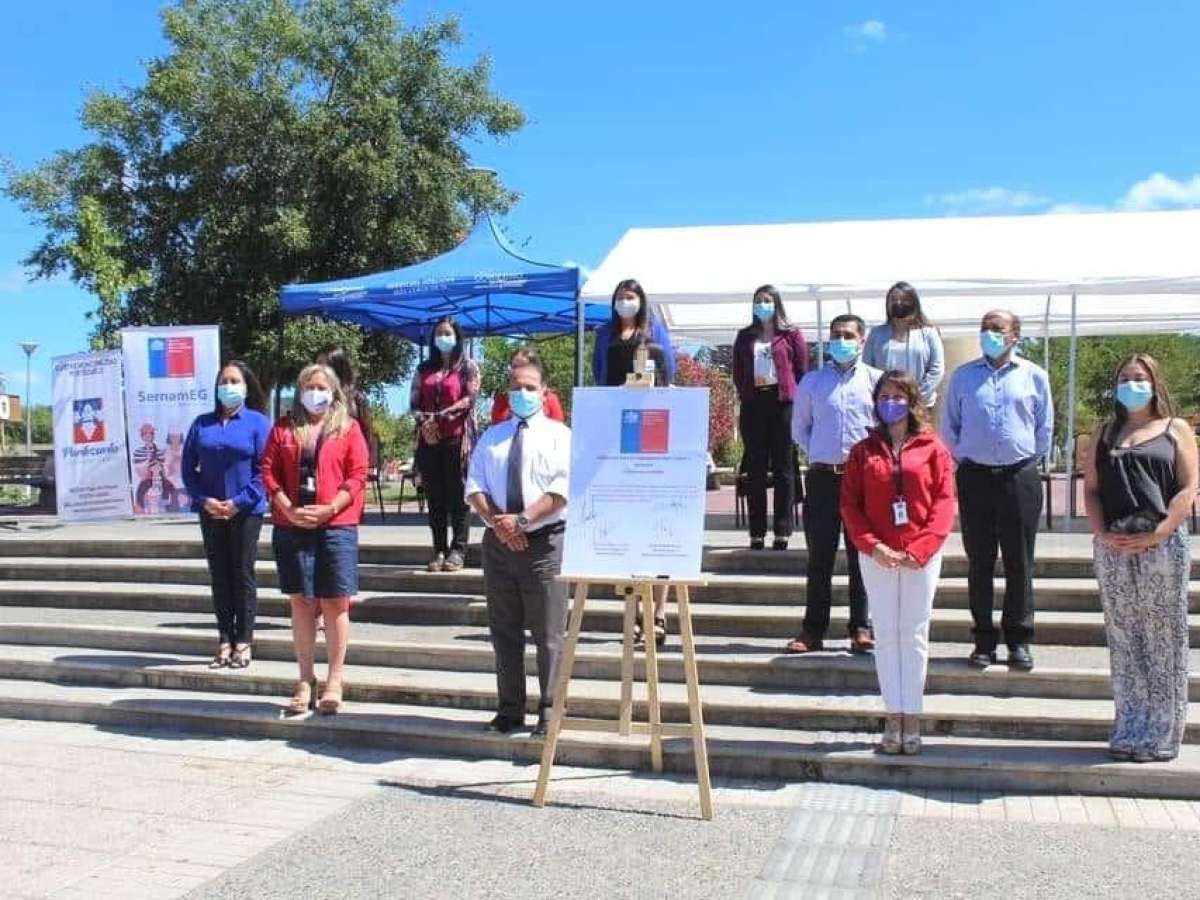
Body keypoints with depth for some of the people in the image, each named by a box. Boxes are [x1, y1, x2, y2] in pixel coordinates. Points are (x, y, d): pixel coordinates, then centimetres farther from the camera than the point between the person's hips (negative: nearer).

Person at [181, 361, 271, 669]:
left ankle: (243, 643, 9)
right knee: (219, 576, 7)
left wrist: (238, 501, -15)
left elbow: (264, 469, -7)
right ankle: (224, 641, 14)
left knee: (243, 575, 2)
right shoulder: (202, 423, 9)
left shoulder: (258, 422, -1)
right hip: (211, 512, 3)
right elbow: (187, 467, 7)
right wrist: (204, 499, -7)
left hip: (245, 511, -3)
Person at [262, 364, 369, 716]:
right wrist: (289, 509, -9)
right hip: (292, 526, 2)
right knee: (301, 601, 6)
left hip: (337, 525, -2)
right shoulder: (283, 428, 12)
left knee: (335, 602, 0)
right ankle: (306, 680, 15)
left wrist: (329, 509, -13)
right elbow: (269, 471, 5)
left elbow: (357, 475, -2)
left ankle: (334, 681, 9)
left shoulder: (348, 428, 6)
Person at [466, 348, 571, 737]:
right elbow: (474, 487, 7)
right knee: (504, 632, 10)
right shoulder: (491, 436, 15)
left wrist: (522, 520, -18)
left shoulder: (558, 434, 3)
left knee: (548, 635, -1)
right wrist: (497, 522, -11)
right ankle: (509, 711, 19)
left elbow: (562, 490, -10)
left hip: (543, 542, -4)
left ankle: (548, 713, 7)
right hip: (498, 541, 4)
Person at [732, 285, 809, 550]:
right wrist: (741, 398, 7)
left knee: (783, 467, 0)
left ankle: (782, 531, 3)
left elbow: (803, 370, 4)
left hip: (783, 403, -3)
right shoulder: (745, 336, 15)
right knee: (755, 468, 3)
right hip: (753, 404, 3)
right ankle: (757, 532, 6)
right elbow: (737, 372, 15)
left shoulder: (791, 335, 6)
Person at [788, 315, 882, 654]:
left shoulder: (876, 380, 6)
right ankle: (813, 630, 9)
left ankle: (861, 629, 9)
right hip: (823, 477, 1)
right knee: (819, 557, 3)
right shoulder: (812, 381, 10)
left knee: (862, 556, 2)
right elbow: (799, 427, 18)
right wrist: (818, 454, 7)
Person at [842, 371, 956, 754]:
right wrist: (873, 547, -11)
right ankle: (893, 719, 10)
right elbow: (850, 504, 2)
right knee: (886, 635, 4)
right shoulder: (863, 450, 7)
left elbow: (945, 502, -3)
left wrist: (920, 549, -13)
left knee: (914, 635, 4)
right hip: (877, 556, 1)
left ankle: (912, 719, 10)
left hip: (921, 557, -1)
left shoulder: (932, 448, 2)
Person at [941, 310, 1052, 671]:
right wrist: (963, 456, 6)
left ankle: (1019, 640, 12)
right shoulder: (964, 375, 8)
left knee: (1019, 563, 4)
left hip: (1020, 478, 0)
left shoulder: (1034, 376, 7)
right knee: (979, 562, 4)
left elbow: (1045, 426, 11)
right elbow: (949, 425, 14)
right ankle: (984, 640, 12)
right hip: (975, 477, 1)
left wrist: (1029, 459, 7)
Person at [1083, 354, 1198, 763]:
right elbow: (1090, 487, 10)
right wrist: (1102, 533, -6)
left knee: (1162, 640, 0)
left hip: (1163, 545, -3)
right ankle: (1130, 731, 13)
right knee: (1123, 640, 6)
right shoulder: (1106, 434, 16)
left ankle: (1161, 734, 7)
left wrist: (1157, 535, -13)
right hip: (1113, 548, 3)